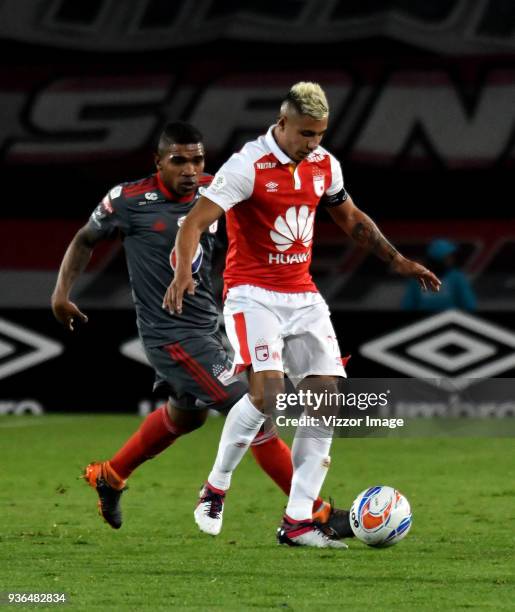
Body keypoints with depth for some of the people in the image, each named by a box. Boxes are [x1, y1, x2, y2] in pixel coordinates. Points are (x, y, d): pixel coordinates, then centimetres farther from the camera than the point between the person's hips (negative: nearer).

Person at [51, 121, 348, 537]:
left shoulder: (213, 192, -2)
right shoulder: (130, 200, -13)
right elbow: (86, 241, 3)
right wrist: (62, 292, -4)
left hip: (206, 326, 8)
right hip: (172, 335, -8)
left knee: (186, 413, 31)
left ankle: (109, 477, 53)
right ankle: (316, 514, -10)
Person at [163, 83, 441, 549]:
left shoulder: (324, 165, 6)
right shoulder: (248, 166, -14)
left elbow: (351, 219, 23)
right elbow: (196, 222, -18)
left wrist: (397, 260, 19)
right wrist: (183, 273, -35)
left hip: (303, 296, 6)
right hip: (253, 294, -6)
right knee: (267, 390, -25)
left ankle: (297, 522, -2)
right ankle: (215, 489, -2)